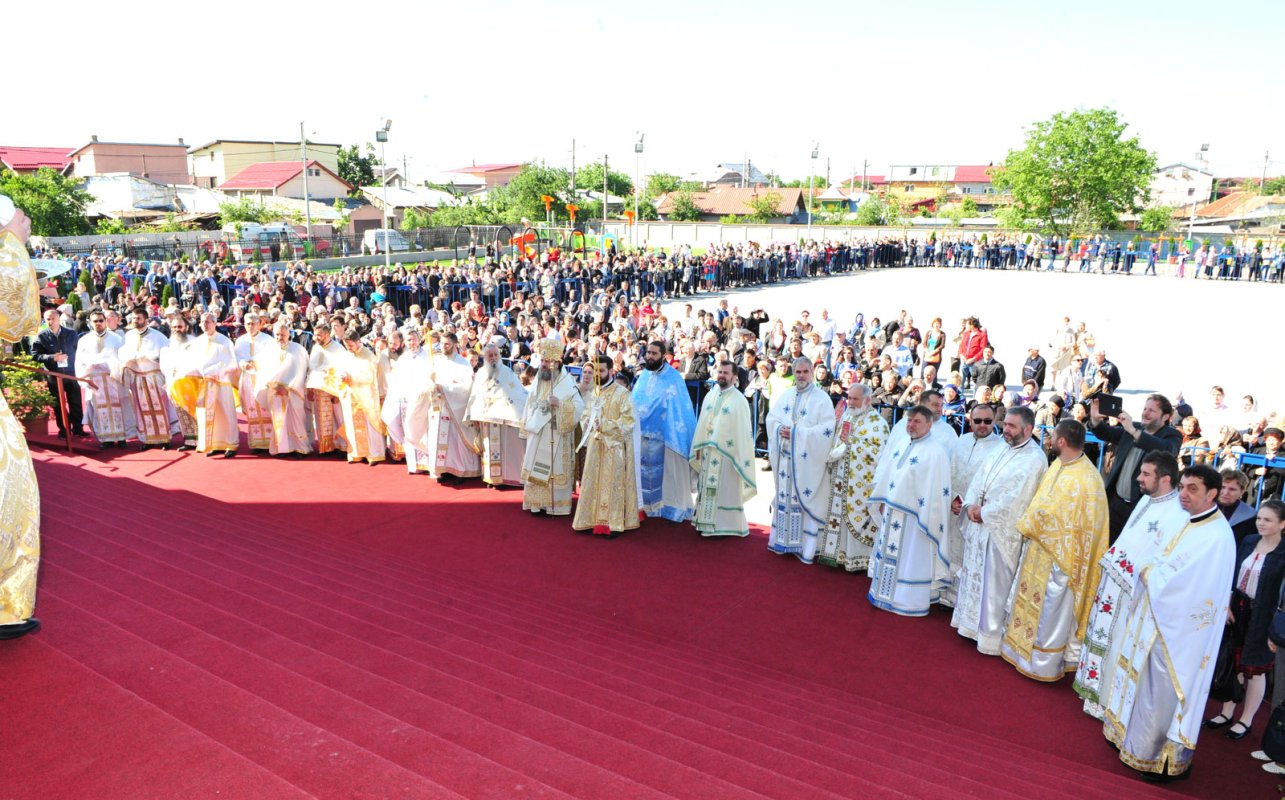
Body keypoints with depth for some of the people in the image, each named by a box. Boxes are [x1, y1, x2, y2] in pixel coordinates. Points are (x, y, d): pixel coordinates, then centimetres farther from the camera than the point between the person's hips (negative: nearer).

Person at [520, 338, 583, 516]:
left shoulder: (567, 382, -10)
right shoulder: (538, 380, 10)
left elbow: (579, 406, -17)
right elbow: (530, 405, 17)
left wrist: (559, 403, -28)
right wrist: (528, 425, 13)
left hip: (556, 436, -6)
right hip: (537, 434, 6)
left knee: (555, 468, -1)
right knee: (537, 468, 8)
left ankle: (557, 505, 7)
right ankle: (539, 502, 17)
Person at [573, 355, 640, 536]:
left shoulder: (622, 393, -9)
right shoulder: (593, 392, 12)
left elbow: (628, 421, -14)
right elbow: (584, 415, 21)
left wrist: (604, 425, -20)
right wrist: (588, 423, -2)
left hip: (614, 446, -6)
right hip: (594, 445, 6)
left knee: (612, 484, -2)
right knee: (594, 483, 9)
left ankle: (613, 523, 4)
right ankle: (594, 519, 18)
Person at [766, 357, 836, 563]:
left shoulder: (822, 398, -5)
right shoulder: (784, 395, 10)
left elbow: (826, 429, -13)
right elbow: (771, 419, 11)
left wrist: (796, 432, -18)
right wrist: (780, 429, -12)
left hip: (807, 460, -5)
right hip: (784, 457, 5)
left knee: (806, 499, -1)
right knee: (784, 497, 11)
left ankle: (805, 547, 6)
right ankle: (782, 540, 21)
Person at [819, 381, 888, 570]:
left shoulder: (877, 422, -11)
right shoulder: (845, 415, 11)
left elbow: (878, 452, -19)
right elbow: (835, 442, 19)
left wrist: (852, 442, -20)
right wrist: (832, 457, 1)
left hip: (860, 482, -7)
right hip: (840, 478, 7)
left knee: (857, 517, 0)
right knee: (839, 515, 13)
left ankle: (858, 558, 11)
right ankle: (836, 553, 24)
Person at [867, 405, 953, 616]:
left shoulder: (936, 452, -15)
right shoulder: (900, 445, 7)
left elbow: (937, 490, -16)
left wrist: (924, 518, -17)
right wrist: (883, 501, 12)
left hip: (913, 516, -7)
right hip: (892, 511, 7)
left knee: (912, 557, 2)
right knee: (888, 553, 16)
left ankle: (909, 600, 13)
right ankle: (887, 592, 29)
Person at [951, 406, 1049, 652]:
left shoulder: (1035, 459, -14)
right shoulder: (1000, 448, 10)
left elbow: (1015, 498, -19)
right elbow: (978, 476, 8)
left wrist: (984, 513, -13)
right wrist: (971, 505, -8)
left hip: (1001, 530, -7)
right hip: (978, 522, 7)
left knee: (994, 584, 1)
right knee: (973, 574, 16)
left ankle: (991, 635, 14)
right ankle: (971, 621, 31)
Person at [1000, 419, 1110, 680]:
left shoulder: (1083, 479, -27)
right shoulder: (1059, 465, 3)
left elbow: (1049, 515, -24)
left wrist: (1026, 525, -13)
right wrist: (1030, 523, -1)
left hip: (1058, 556, -9)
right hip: (1041, 547, 9)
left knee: (1051, 610, 7)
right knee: (1033, 602, 21)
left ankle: (1045, 663, 23)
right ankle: (1025, 648, 37)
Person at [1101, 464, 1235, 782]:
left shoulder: (1216, 537, -23)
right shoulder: (1192, 523, 7)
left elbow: (1177, 584, -26)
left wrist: (1147, 572, -11)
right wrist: (1151, 572, -4)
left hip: (1178, 629, -9)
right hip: (1158, 618, 9)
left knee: (1162, 692, 4)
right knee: (1146, 682, 20)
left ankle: (1167, 757, 20)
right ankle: (1135, 735, 36)